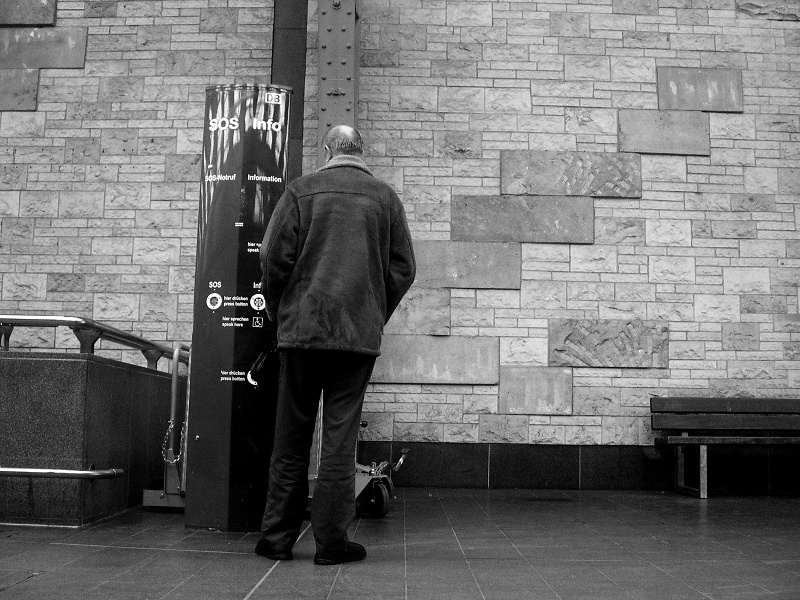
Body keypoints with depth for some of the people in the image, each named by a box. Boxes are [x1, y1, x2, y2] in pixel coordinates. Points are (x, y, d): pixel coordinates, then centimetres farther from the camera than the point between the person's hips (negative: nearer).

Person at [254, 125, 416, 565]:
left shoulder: (301, 190, 2)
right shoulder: (385, 197, 6)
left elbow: (274, 257, -2)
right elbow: (403, 268, 5)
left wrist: (278, 312, 12)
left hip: (302, 328, 0)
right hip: (360, 333, 0)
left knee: (291, 437, 9)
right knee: (340, 436, 5)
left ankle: (277, 537, 15)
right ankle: (331, 541, 8)